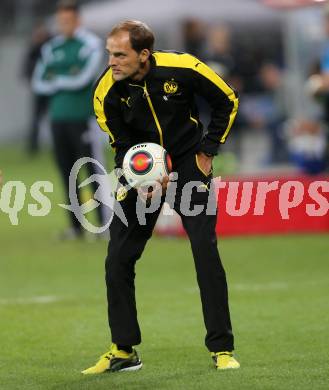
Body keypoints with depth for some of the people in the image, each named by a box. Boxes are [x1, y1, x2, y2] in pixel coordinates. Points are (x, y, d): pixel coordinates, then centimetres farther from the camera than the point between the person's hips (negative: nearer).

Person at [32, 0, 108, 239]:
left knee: (94, 171, -6)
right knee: (67, 173, 6)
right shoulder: (51, 48, 14)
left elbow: (84, 79, -12)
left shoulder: (91, 44, -1)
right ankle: (76, 226, 11)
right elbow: (39, 83, 11)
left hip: (82, 118, -5)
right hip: (58, 118, 5)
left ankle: (105, 223, -5)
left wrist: (57, 81, 1)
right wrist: (67, 83, -3)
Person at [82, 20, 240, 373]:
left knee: (205, 251, -10)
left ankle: (222, 349, -1)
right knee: (117, 259, -3)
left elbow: (227, 102, -4)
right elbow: (122, 145, -4)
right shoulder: (107, 91, -17)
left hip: (188, 163, -2)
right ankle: (123, 351, 10)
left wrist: (207, 151, -6)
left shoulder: (181, 68, -22)